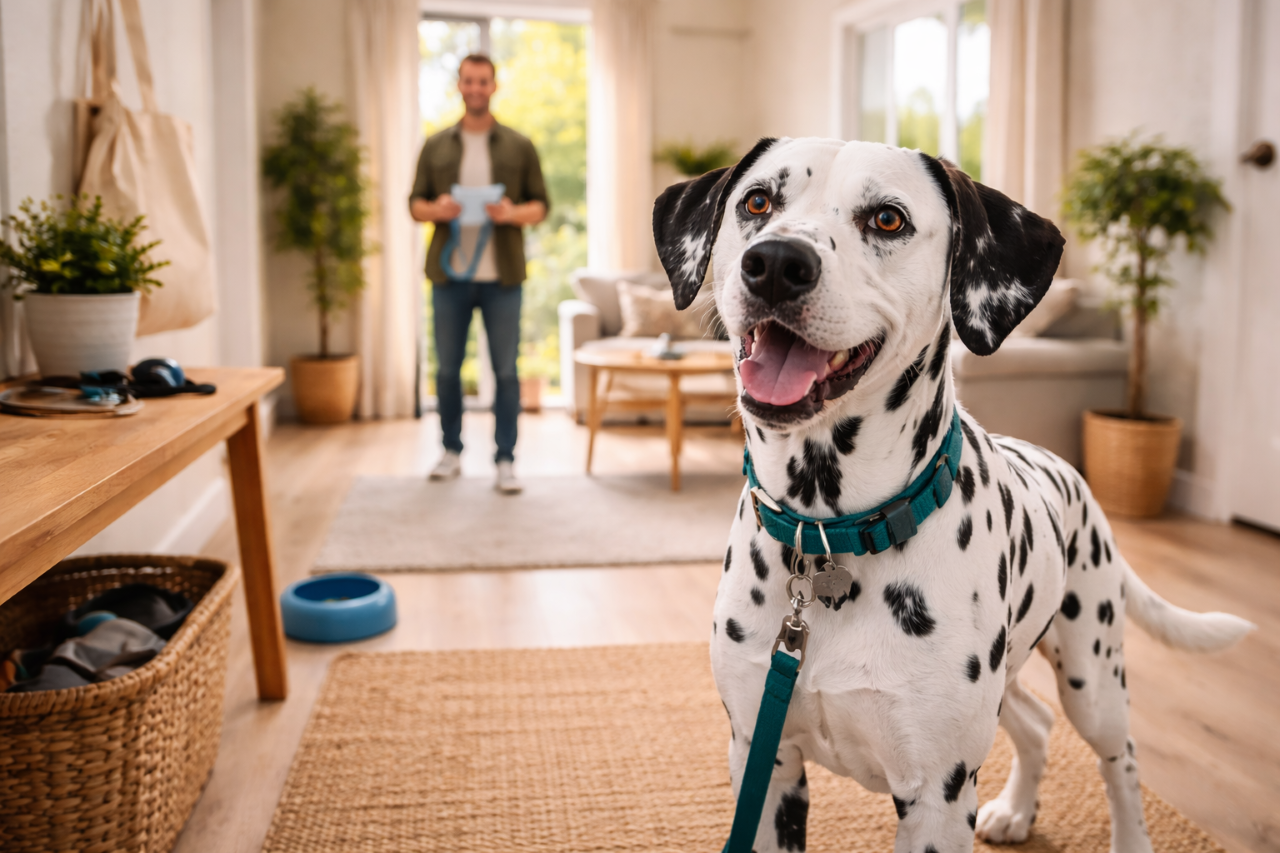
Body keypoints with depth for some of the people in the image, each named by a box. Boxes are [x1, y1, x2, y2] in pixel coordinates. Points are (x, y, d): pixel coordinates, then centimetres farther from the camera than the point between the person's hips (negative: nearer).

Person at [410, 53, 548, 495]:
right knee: (447, 368, 8)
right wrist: (436, 209, -13)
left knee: (505, 371, 0)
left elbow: (540, 205, 6)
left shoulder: (519, 147, 6)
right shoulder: (436, 146, 10)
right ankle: (452, 451, 23)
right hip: (449, 274, 2)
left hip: (501, 276, -1)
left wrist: (513, 213, -15)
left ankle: (505, 460, 8)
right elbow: (415, 203, 10)